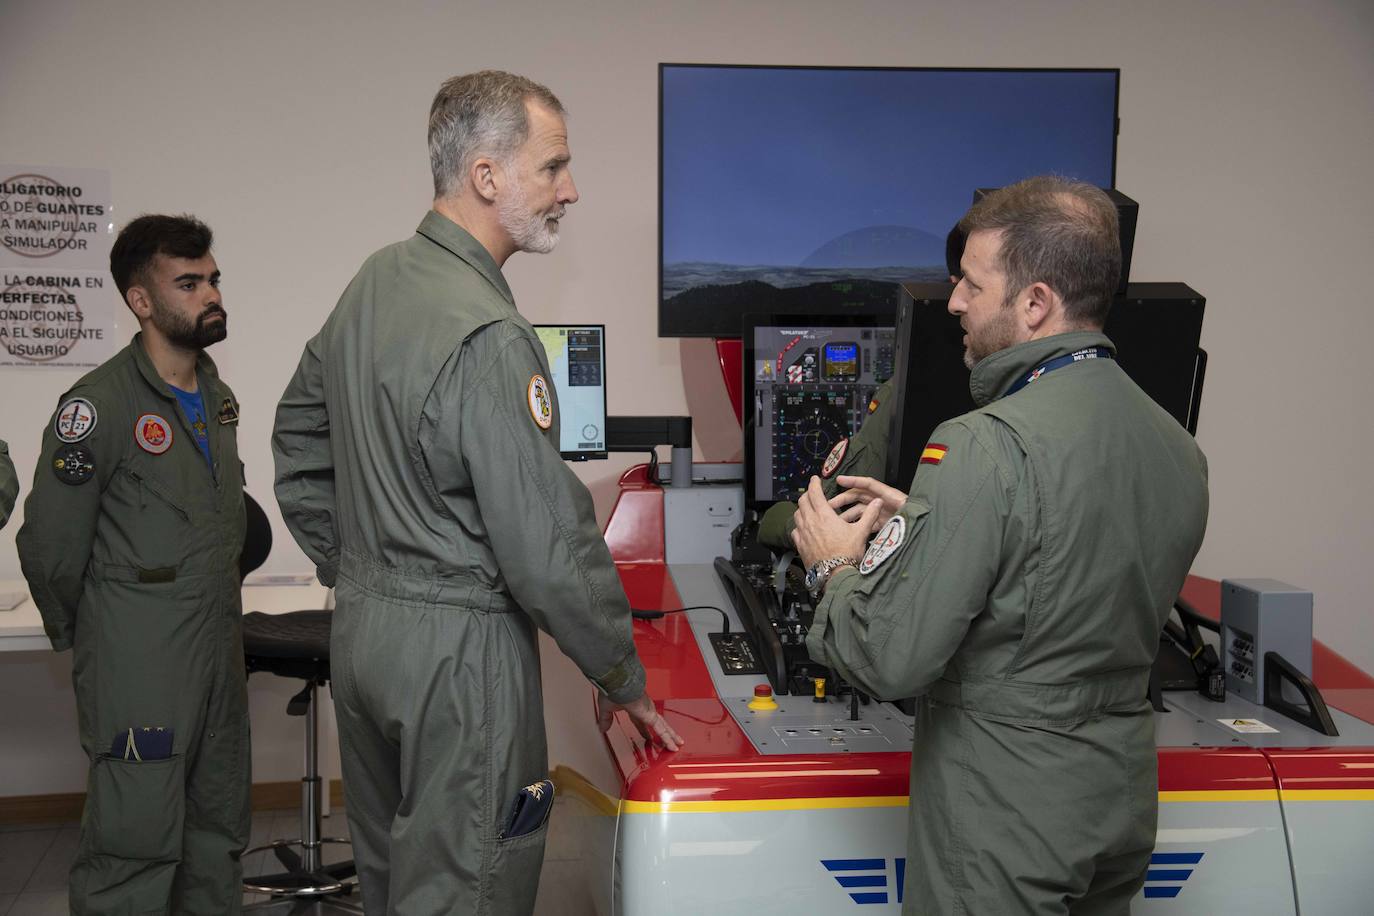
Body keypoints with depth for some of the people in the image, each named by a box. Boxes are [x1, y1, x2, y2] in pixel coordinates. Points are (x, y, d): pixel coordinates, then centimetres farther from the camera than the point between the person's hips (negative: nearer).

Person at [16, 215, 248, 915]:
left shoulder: (218, 397, 10)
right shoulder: (99, 404, -14)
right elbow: (50, 544, -9)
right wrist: (75, 636, 3)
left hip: (219, 647, 7)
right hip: (139, 666, -7)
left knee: (219, 832, 16)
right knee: (135, 840, -1)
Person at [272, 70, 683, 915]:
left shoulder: (373, 283, 6)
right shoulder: (488, 336, -22)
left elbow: (299, 441, 18)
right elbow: (549, 544, -21)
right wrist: (624, 679, -8)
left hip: (363, 627, 9)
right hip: (458, 653, -9)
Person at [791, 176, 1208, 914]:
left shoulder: (986, 446, -23)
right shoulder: (1177, 447, 2)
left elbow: (891, 661, -23)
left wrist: (836, 567, -3)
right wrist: (924, 523, 12)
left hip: (1003, 832, -8)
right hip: (1123, 806, 8)